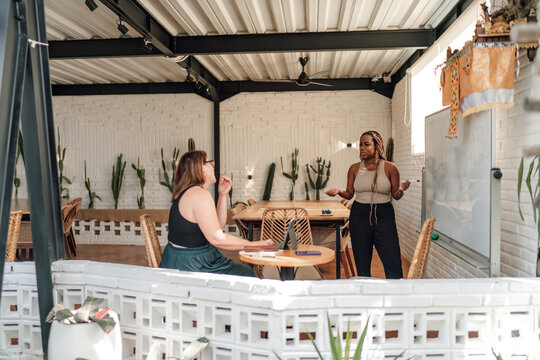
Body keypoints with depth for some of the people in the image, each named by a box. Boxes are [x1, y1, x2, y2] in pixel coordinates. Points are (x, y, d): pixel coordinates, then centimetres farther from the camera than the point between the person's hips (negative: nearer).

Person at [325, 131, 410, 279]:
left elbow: (396, 196, 2)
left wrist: (401, 190, -20)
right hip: (359, 216, 2)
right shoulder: (355, 168, 5)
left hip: (384, 215, -2)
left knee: (393, 263, -5)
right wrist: (339, 192, -12)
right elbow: (350, 194, 9)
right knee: (362, 264, 8)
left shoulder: (389, 168, -1)